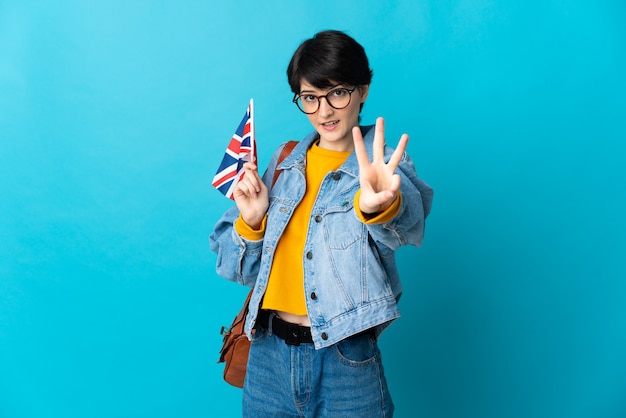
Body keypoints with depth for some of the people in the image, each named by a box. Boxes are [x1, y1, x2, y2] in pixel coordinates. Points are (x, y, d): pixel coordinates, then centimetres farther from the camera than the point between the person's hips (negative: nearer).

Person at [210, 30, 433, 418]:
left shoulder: (383, 166, -6)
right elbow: (240, 269, 7)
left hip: (346, 366, -3)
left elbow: (408, 219, -31)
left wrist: (380, 205, -53)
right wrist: (251, 220, -12)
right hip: (269, 356, 4)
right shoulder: (284, 162, 4)